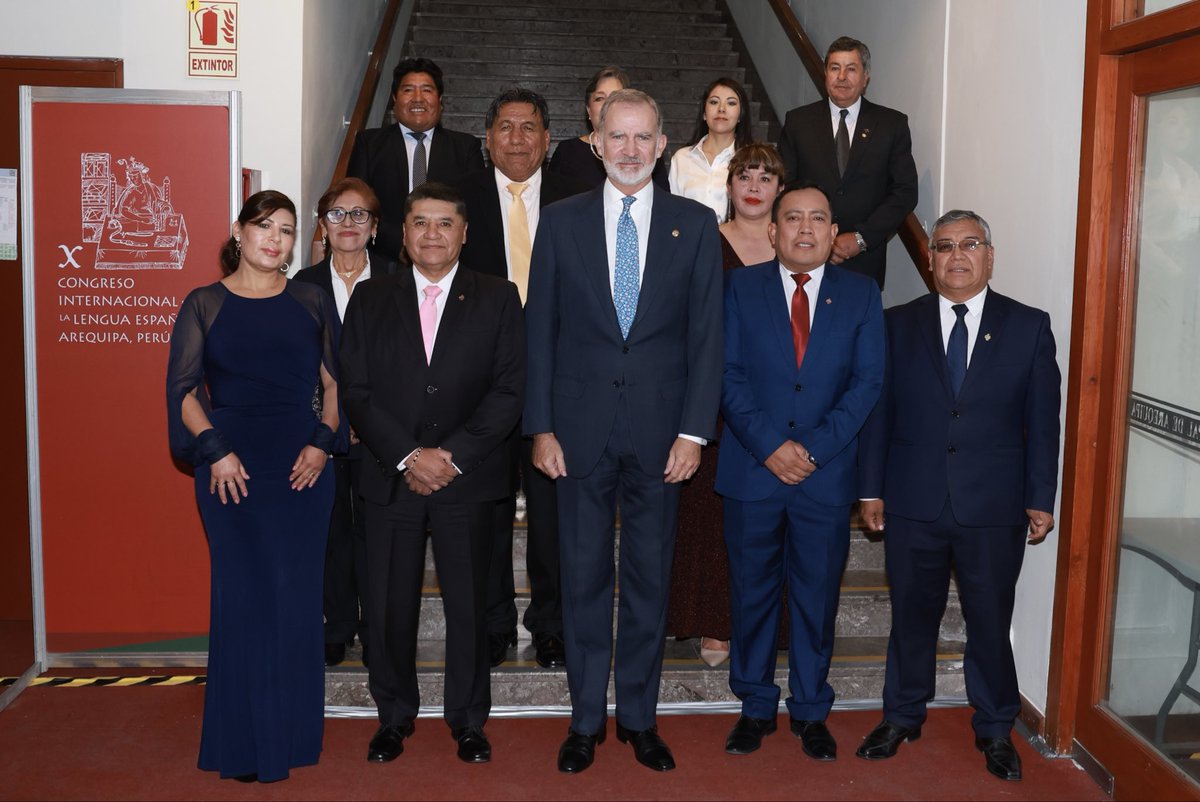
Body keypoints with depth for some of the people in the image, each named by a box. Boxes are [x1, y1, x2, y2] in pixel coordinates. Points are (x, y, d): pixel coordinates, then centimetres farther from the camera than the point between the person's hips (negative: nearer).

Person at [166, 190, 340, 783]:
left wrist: (322, 442, -4)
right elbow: (183, 389, 2)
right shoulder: (204, 305, 4)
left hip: (302, 465, 2)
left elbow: (335, 383, 10)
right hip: (231, 468, -1)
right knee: (242, 594, 1)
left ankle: (292, 732, 20)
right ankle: (245, 743, 14)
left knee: (297, 594, 4)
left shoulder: (311, 304, 9)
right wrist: (214, 449, -10)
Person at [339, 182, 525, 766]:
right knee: (390, 604, 6)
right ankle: (394, 715, 26)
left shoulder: (497, 299, 4)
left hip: (467, 479, -1)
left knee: (467, 604, 6)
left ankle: (468, 719, 23)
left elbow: (508, 390, -3)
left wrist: (452, 455, -12)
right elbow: (356, 391, 1)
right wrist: (407, 457, -11)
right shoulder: (371, 299, 8)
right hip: (390, 478, 1)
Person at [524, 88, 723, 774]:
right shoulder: (562, 222, 5)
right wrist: (541, 426, -3)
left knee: (651, 576, 9)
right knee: (585, 576, 8)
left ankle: (640, 717, 24)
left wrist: (693, 431, -6)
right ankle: (587, 718, 22)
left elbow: (707, 334, 1)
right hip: (582, 427, 0)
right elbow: (541, 330, 4)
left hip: (660, 430, 0)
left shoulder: (695, 224, 4)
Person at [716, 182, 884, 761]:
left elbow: (867, 383, -1)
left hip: (826, 474, 0)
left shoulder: (861, 295, 6)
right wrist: (770, 446, -13)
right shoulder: (741, 288, 4)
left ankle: (810, 711, 25)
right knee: (752, 592, 9)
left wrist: (813, 448, -12)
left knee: (817, 595, 9)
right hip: (752, 472, 0)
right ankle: (756, 707, 24)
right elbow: (728, 375, -3)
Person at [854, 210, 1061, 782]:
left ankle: (995, 730, 28)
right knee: (912, 615, 13)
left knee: (991, 622, 8)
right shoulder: (900, 325, 4)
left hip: (993, 508, -1)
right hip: (913, 504, 1)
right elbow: (879, 411, 5)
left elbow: (1043, 421, 2)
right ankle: (903, 717, 31)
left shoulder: (1029, 327, 2)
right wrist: (871, 489, 1)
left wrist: (1041, 498, -1)